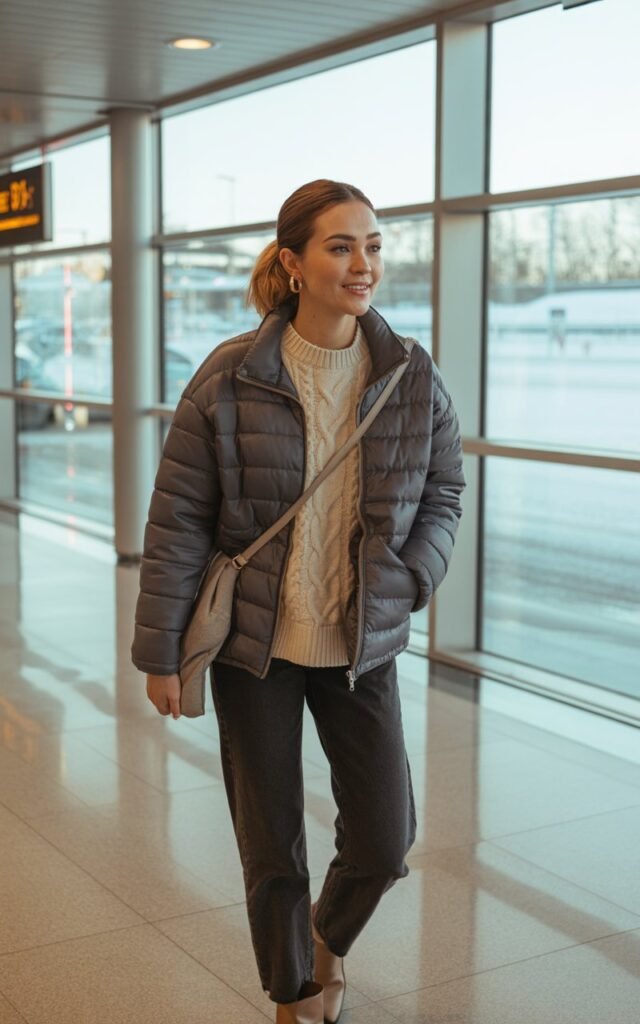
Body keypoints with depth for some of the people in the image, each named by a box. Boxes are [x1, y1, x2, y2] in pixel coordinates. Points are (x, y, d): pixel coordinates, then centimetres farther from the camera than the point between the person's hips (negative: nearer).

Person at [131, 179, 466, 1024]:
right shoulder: (229, 379, -11)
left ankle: (330, 937, 43)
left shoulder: (415, 379, -4)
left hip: (364, 645, 2)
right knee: (271, 846, 10)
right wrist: (160, 651, -7)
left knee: (385, 841, 7)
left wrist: (411, 580, -8)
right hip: (253, 645, -2)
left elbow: (444, 495, 9)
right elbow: (177, 520, -7)